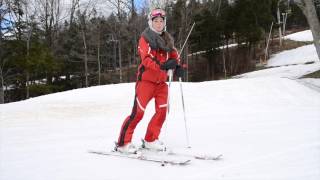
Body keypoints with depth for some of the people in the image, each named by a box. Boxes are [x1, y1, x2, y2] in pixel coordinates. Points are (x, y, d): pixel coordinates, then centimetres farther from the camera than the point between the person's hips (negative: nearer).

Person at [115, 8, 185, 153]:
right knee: (138, 112, -9)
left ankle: (150, 140, 17)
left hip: (161, 81, 6)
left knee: (162, 111, 1)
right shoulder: (145, 38, -6)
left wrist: (177, 67, -9)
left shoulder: (167, 39, 13)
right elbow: (146, 59, -19)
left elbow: (174, 55, 12)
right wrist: (162, 65, -34)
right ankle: (123, 143, 1)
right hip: (146, 80, -6)